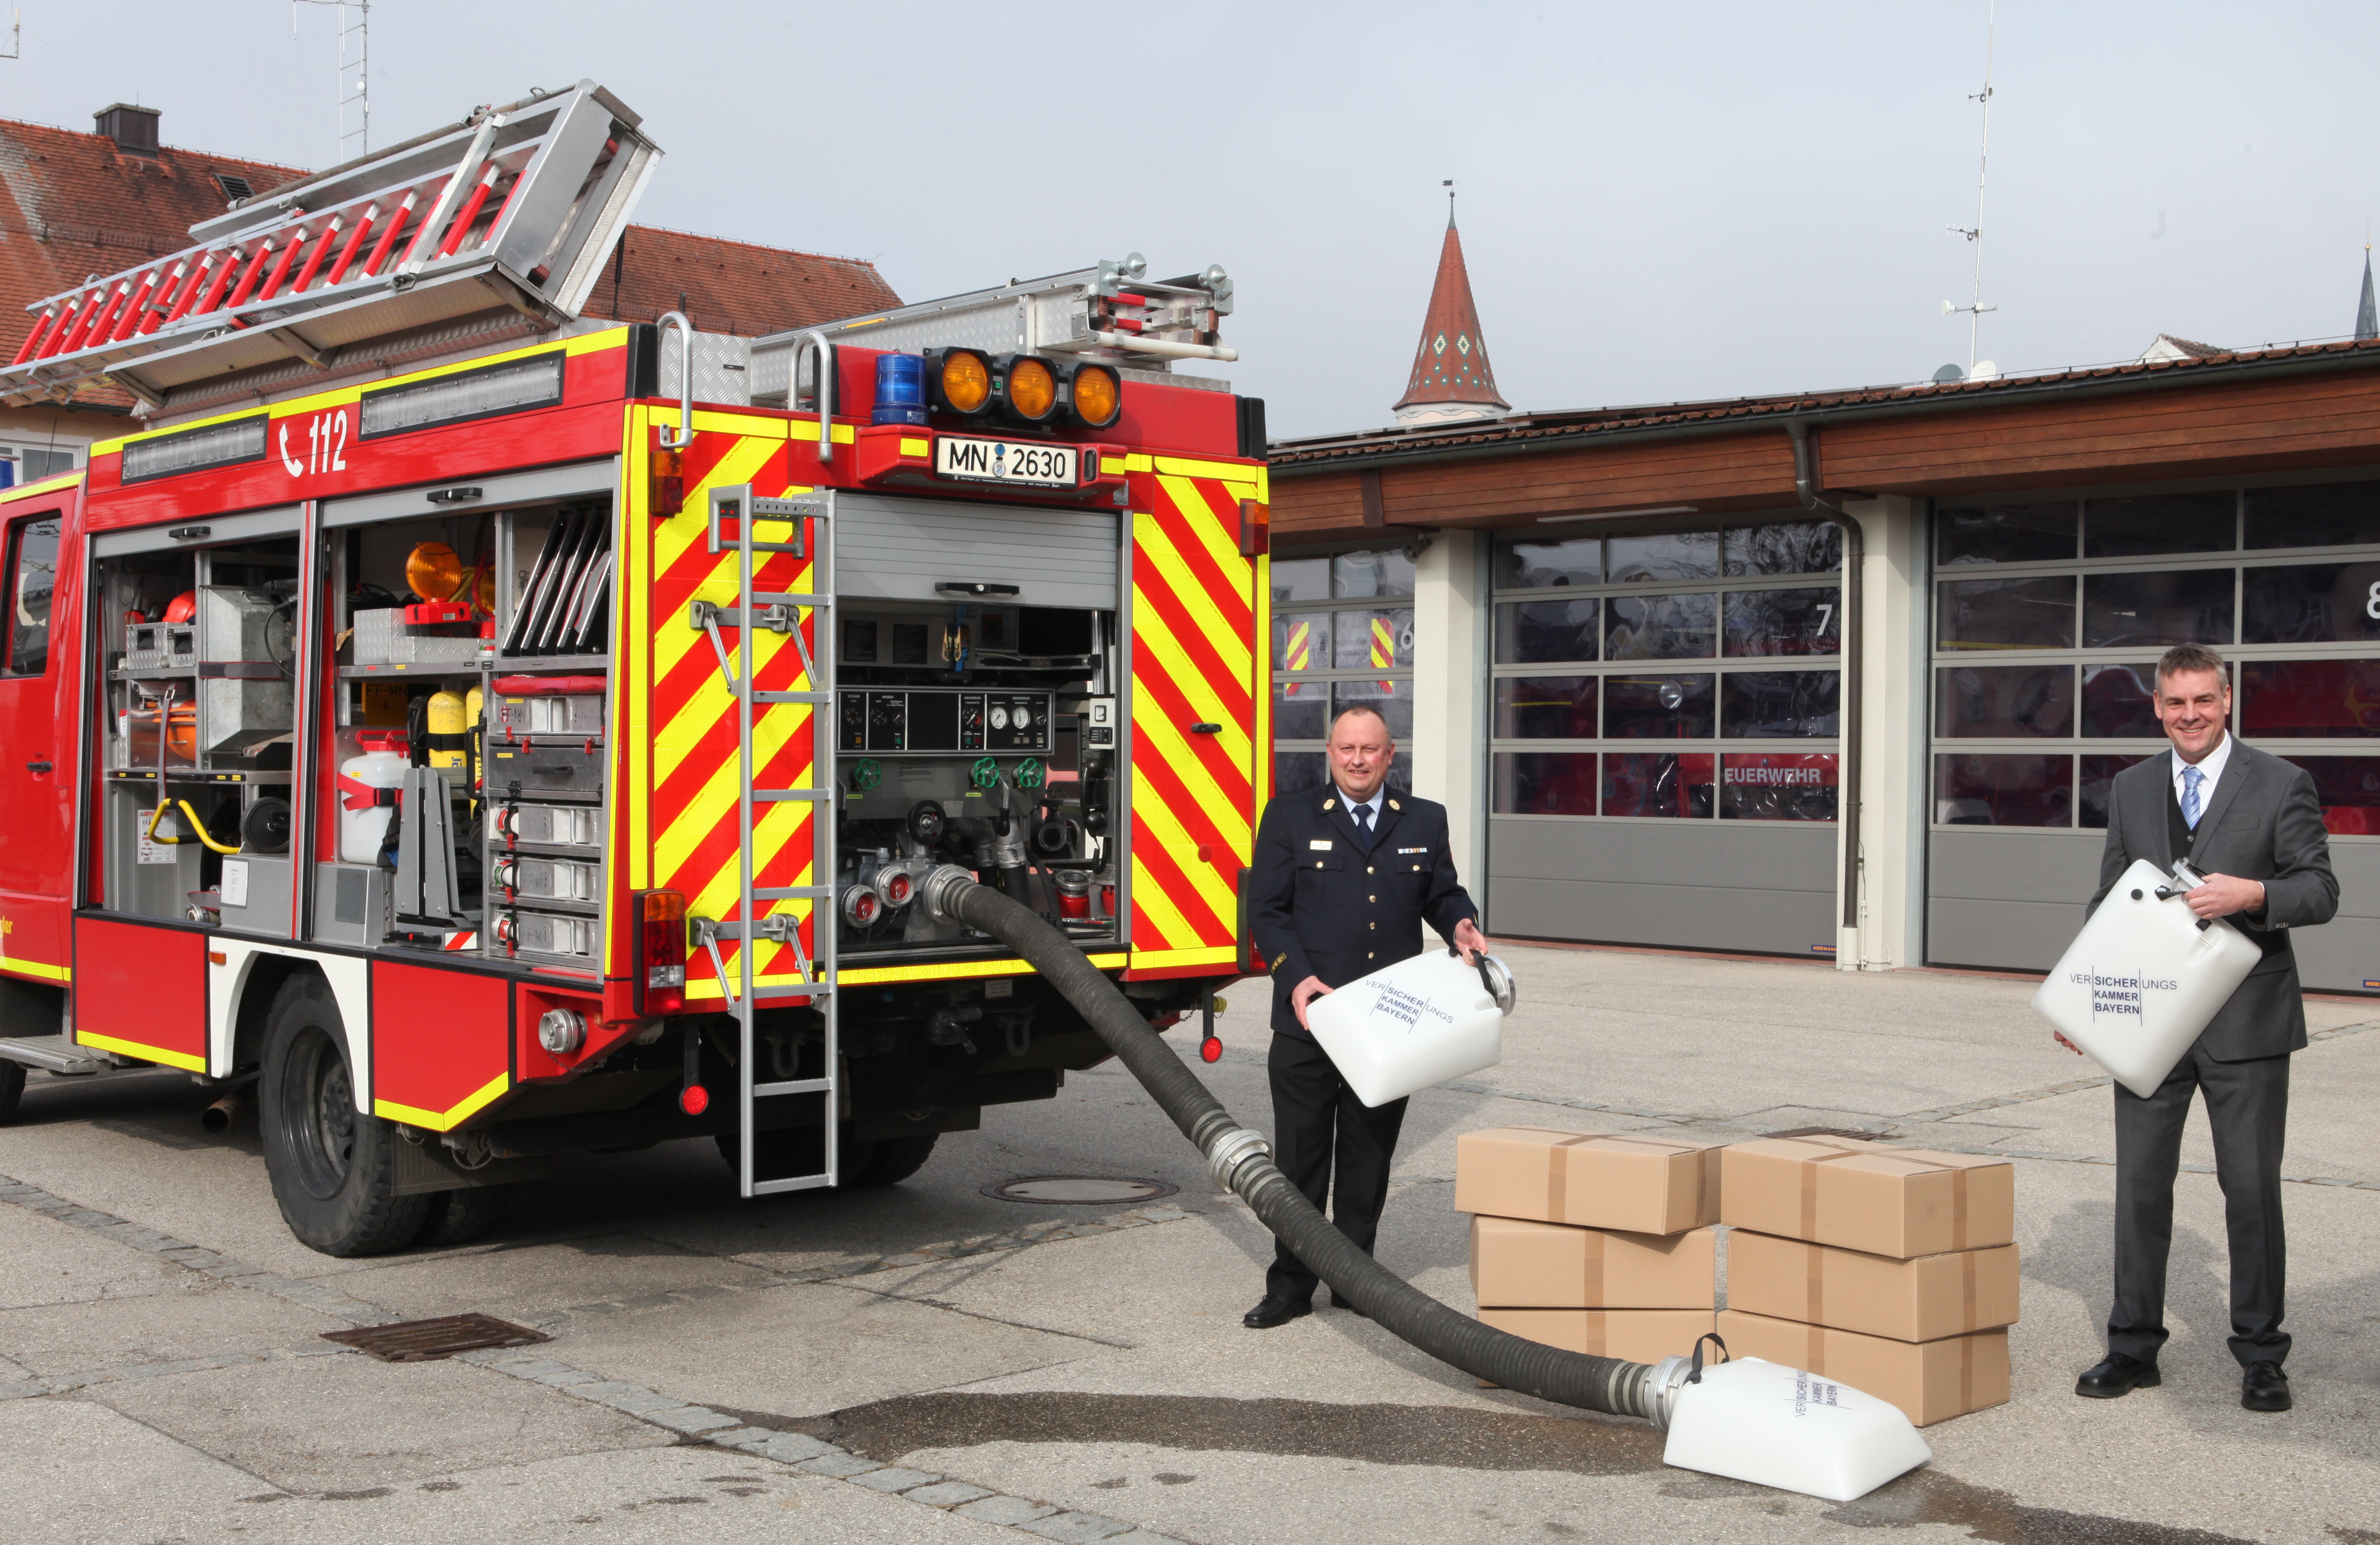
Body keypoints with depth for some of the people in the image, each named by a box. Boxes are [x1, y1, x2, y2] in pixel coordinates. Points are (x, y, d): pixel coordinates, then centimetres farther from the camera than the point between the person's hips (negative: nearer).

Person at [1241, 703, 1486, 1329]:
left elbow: (1442, 894, 18)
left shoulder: (1425, 821, 11)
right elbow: (1266, 909, -1)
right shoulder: (1290, 818, 3)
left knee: (1368, 1160, 10)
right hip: (1307, 1024, -2)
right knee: (1299, 1159, 3)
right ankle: (1290, 1286, 12)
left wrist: (1460, 924, -6)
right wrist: (1296, 975, -15)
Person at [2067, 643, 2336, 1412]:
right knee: (2141, 1185, 8)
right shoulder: (2131, 788, 10)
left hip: (2244, 1023, -3)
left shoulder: (2282, 785, -1)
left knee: (2252, 1189, 5)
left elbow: (2321, 891, -3)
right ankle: (2133, 1347, 18)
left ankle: (2261, 1355, 17)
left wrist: (2252, 894, -23)